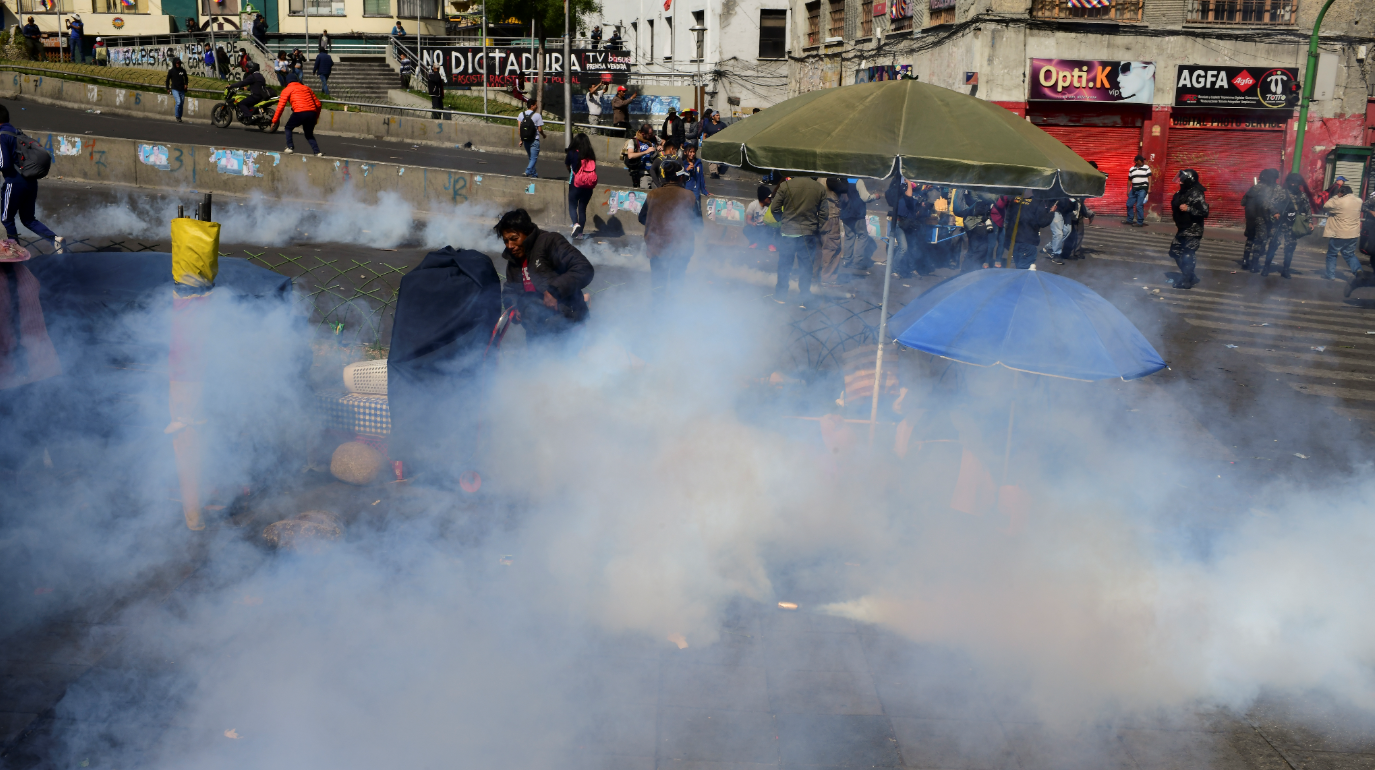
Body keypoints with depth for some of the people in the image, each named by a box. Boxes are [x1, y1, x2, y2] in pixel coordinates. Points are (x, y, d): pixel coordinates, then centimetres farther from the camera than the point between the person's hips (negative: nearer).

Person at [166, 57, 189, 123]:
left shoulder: (183, 70, 3)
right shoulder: (171, 71, -3)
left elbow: (186, 78, 19)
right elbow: (167, 80, 7)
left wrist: (186, 84, 3)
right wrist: (168, 89, 5)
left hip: (182, 90, 3)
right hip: (175, 89, -3)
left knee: (181, 104, 6)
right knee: (178, 102, -19)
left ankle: (180, 117, 20)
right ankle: (177, 117, -8)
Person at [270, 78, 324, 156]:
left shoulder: (286, 90, 12)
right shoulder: (306, 88, 25)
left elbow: (281, 106, 4)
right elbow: (318, 104, 22)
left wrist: (274, 121, 8)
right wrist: (316, 117, 31)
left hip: (300, 113, -4)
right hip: (312, 113, 4)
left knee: (288, 128, 22)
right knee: (309, 134, 21)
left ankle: (290, 147, 9)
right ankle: (318, 152, 4)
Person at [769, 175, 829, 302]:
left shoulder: (785, 185, -8)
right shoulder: (820, 188, -2)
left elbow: (774, 208, -3)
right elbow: (823, 213, 1)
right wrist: (817, 228, 13)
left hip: (788, 231, -1)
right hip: (809, 234, 1)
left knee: (784, 265, 12)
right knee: (806, 266, 9)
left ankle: (780, 296, 21)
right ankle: (805, 297, 14)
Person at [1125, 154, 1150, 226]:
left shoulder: (1146, 168, 1)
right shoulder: (1131, 169, 12)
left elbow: (1149, 178, -2)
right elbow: (1129, 180, 17)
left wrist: (1149, 188, -11)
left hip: (1143, 189, -5)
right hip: (1134, 189, 5)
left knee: (1139, 206, -12)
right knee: (1129, 204, 9)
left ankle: (1140, 222, -7)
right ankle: (1130, 220, 24)